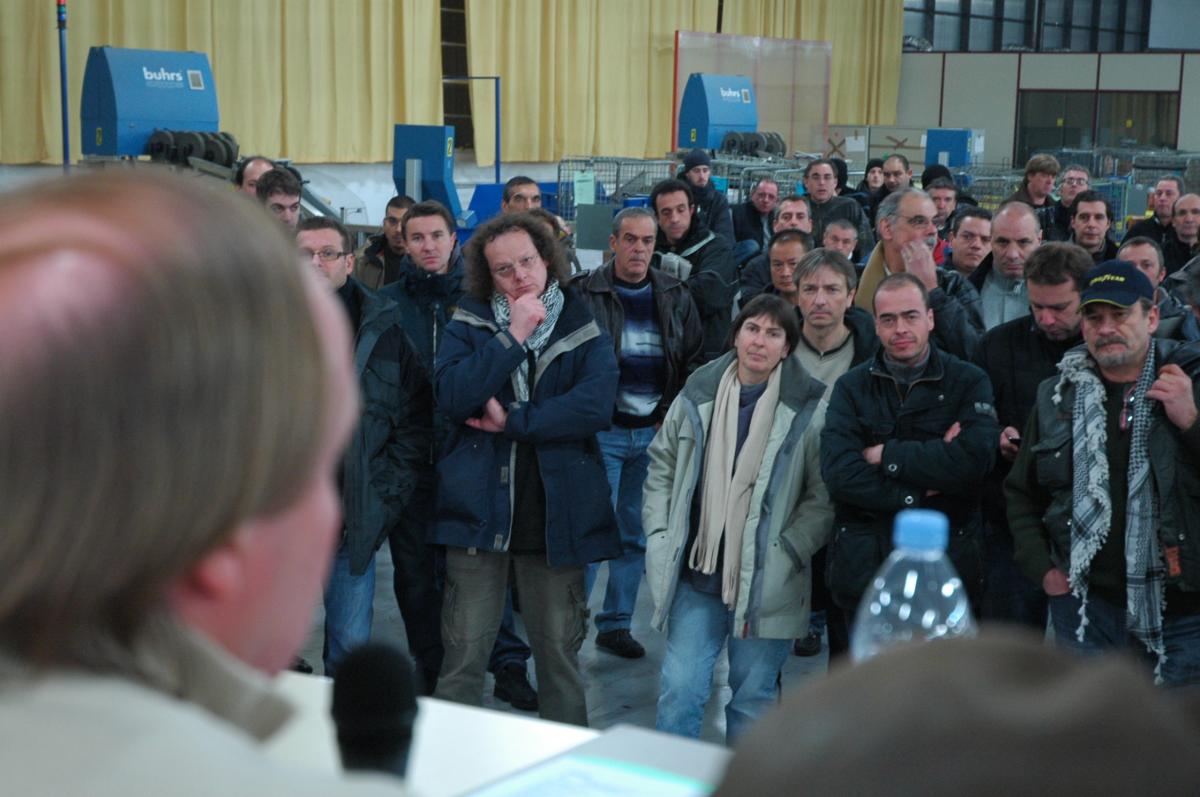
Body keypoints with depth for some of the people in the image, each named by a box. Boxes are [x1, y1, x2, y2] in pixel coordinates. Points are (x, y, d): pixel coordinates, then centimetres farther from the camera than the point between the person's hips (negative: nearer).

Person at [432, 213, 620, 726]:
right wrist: (513, 336, -13)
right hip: (478, 509, 0)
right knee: (463, 655, 2)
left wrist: (513, 421, -14)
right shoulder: (468, 326, 5)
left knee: (559, 653, 9)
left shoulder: (584, 331, 4)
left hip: (558, 514, 0)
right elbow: (452, 396, -12)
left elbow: (596, 405, -12)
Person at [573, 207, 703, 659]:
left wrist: (673, 415, 4)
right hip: (603, 430, -4)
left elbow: (693, 362, 12)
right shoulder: (585, 294, -4)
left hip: (656, 432, 4)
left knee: (636, 534, 9)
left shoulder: (675, 297, 8)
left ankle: (615, 624, 19)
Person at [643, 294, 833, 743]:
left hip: (766, 583, -2)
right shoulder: (698, 396, 4)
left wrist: (787, 551, -12)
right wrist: (659, 535, 5)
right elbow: (662, 467, 14)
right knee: (680, 688, 1)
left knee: (753, 696, 8)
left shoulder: (810, 410, -5)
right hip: (697, 573, 2)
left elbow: (824, 495, -4)